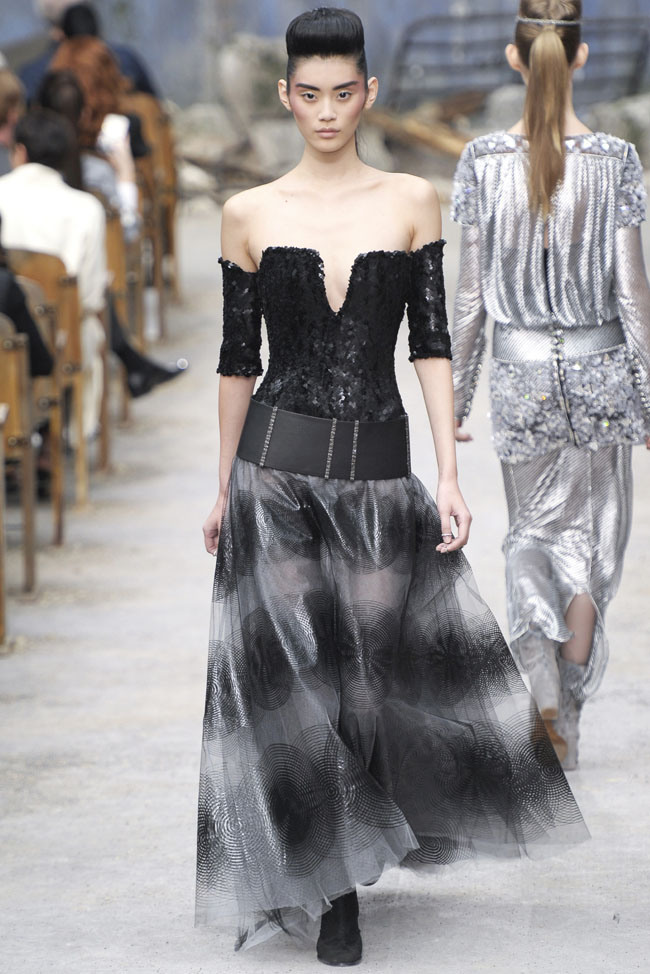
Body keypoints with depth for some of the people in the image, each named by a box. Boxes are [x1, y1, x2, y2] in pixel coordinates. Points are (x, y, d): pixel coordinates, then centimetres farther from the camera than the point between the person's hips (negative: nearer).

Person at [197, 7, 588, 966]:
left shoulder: (412, 202, 3)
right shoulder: (250, 214, 2)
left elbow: (432, 345, 2)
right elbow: (238, 359, 6)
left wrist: (450, 476, -4)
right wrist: (223, 489, 8)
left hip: (379, 471, 1)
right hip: (279, 467, -1)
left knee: (373, 673, 4)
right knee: (298, 676, 1)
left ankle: (358, 848, 28)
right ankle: (329, 886, 15)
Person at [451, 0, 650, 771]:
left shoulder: (483, 162, -9)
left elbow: (471, 293, -5)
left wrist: (457, 393, 5)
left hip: (521, 369, 1)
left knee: (533, 538, 14)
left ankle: (545, 714, 7)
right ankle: (567, 719, 14)